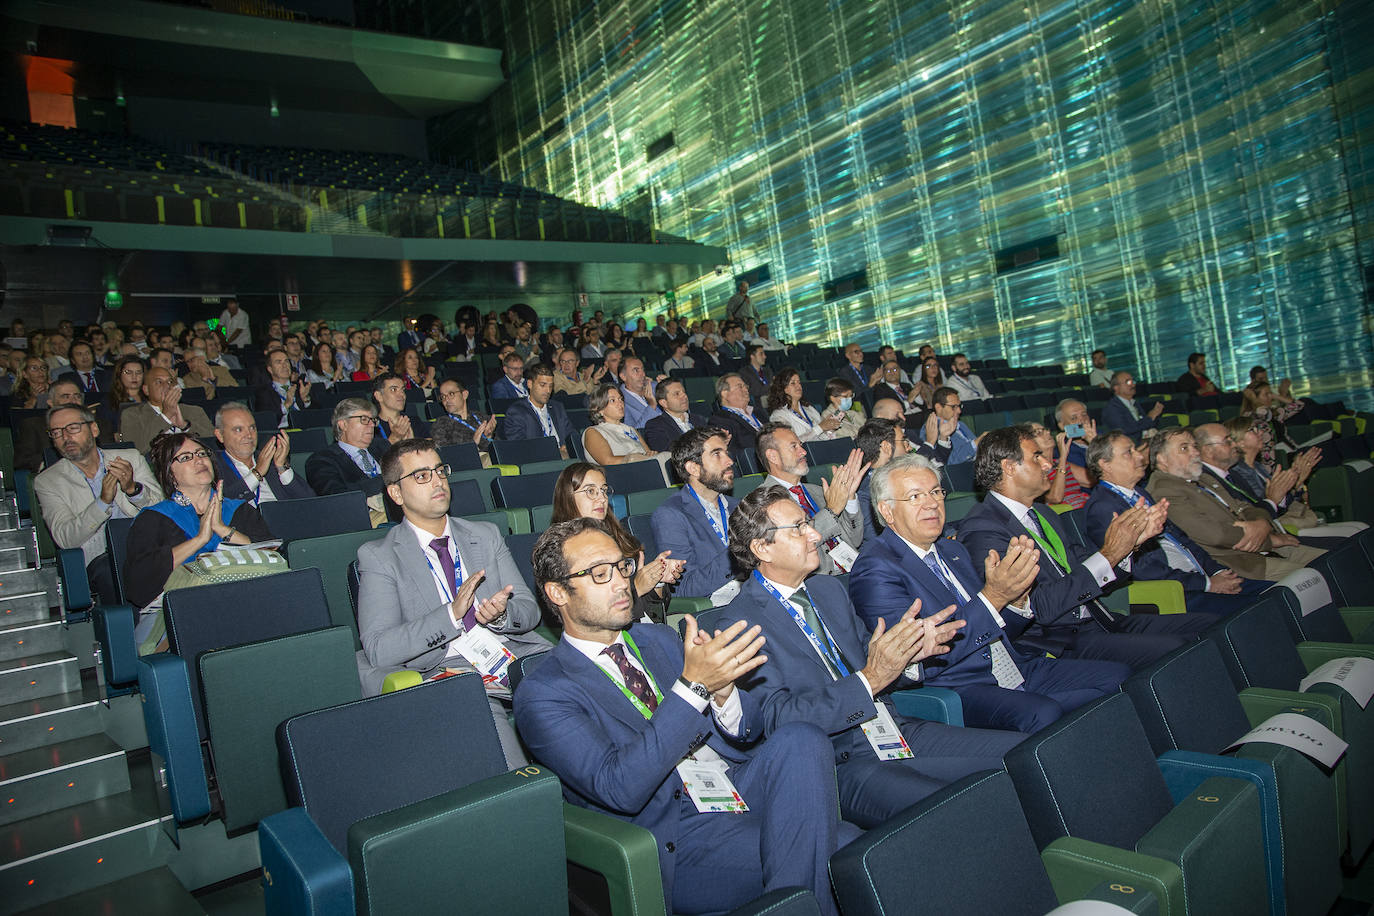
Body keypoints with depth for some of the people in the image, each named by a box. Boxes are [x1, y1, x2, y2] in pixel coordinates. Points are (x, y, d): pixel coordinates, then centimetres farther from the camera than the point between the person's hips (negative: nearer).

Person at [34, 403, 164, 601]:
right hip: (99, 558, -1)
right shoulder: (47, 482, 10)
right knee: (108, 567, -35)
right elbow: (64, 539, -4)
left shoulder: (131, 459, 14)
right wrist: (104, 501, -18)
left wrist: (132, 488, -15)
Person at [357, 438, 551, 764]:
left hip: (519, 657, 5)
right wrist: (452, 613, -18)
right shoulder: (378, 557, 5)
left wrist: (502, 614, -11)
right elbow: (377, 648, -6)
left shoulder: (487, 535, 18)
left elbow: (529, 610, 13)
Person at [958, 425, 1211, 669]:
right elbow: (1037, 608, -21)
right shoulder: (981, 529, -14)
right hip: (1059, 641, -9)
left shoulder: (1046, 516, 16)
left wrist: (1130, 541, 3)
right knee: (1173, 653, -23)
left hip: (1099, 622, 9)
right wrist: (1108, 554, -18)